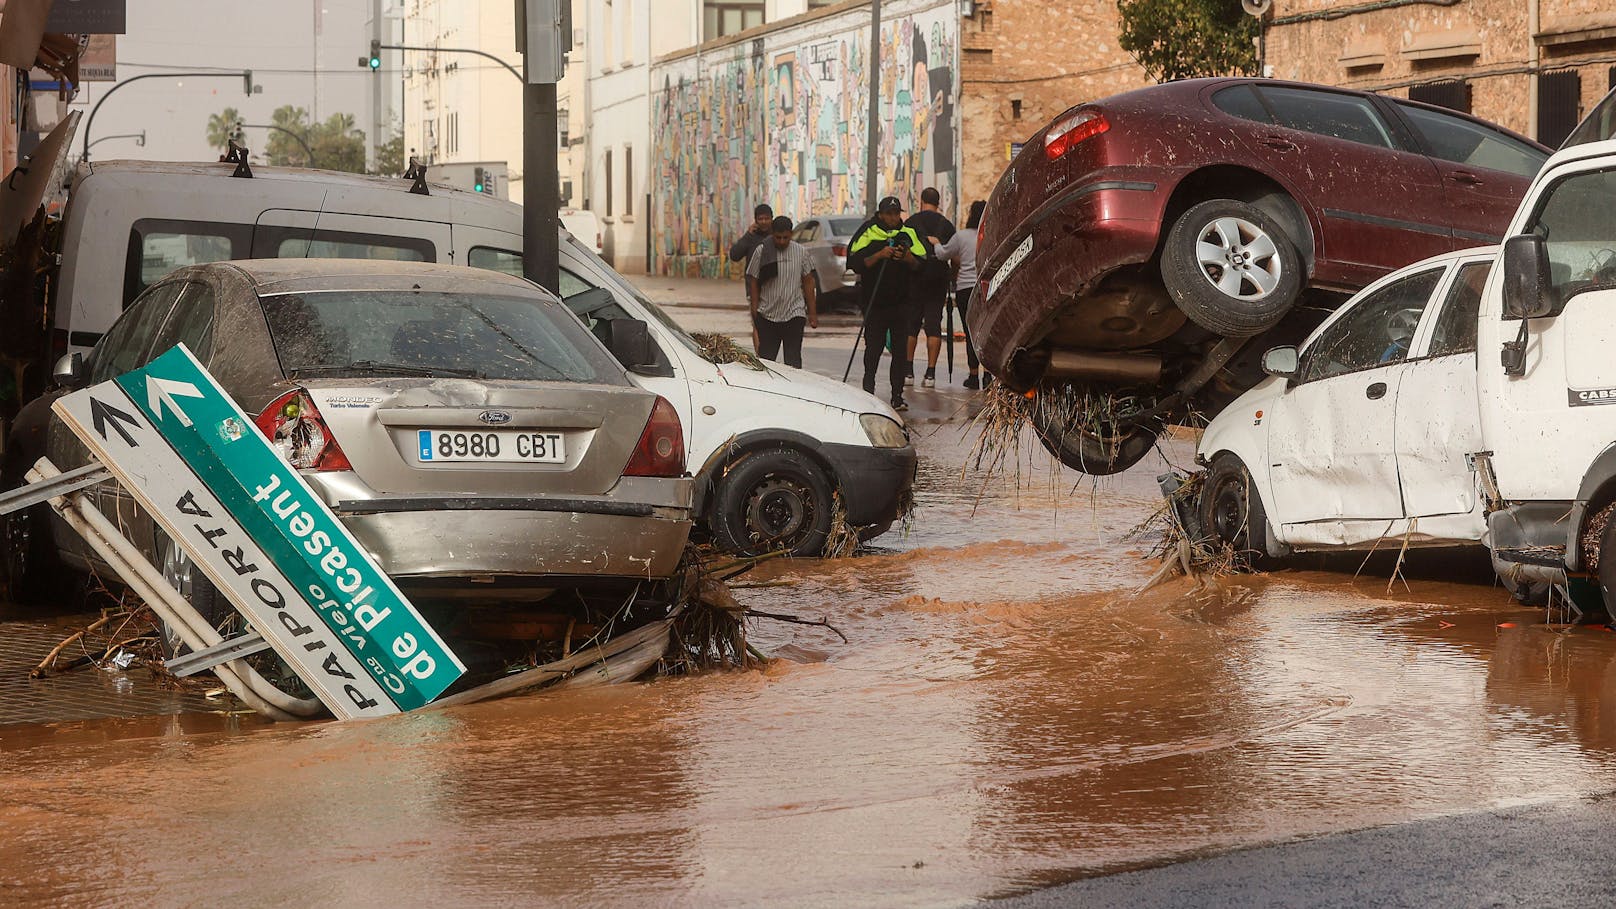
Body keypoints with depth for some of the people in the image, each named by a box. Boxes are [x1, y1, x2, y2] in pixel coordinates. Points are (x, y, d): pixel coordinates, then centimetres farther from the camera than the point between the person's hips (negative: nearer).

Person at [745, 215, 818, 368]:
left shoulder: (800, 252, 3)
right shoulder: (761, 252, -1)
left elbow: (808, 282, 8)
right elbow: (753, 282, 2)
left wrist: (812, 313, 6)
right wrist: (755, 313, -1)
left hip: (794, 315, 0)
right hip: (767, 315, 0)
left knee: (793, 361, -4)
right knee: (765, 360, 4)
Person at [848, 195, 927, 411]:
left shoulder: (908, 234, 8)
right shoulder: (868, 234, 1)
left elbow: (921, 267, 6)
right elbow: (856, 263, -7)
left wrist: (908, 258, -14)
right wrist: (880, 255, -18)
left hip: (901, 302, 2)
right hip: (874, 302, -2)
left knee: (900, 350, 0)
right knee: (873, 348, 1)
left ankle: (897, 396, 3)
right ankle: (868, 391, 11)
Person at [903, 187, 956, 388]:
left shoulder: (911, 222, 1)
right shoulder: (946, 225, 7)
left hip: (915, 277, -1)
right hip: (939, 277, 1)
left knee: (911, 325, 6)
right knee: (934, 324, 1)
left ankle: (908, 371, 3)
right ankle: (930, 373, -3)